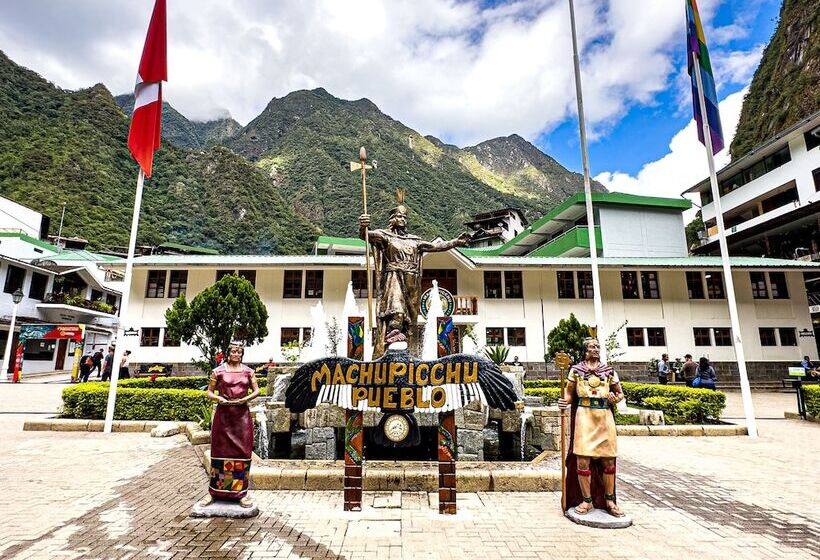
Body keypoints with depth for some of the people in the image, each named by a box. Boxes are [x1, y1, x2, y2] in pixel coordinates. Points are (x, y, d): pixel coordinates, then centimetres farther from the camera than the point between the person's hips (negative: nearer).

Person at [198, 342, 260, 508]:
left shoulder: (248, 371, 7)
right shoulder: (218, 371, 3)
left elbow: (256, 390, 8)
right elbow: (210, 392, 6)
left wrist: (245, 398, -9)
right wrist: (218, 398, -13)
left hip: (242, 416, 1)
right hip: (223, 415, -1)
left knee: (242, 453, 3)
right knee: (220, 453, 5)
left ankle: (241, 493, 13)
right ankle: (213, 492, 20)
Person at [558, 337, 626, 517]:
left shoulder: (609, 371, 11)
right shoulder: (576, 370, 5)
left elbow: (620, 393, 18)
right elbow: (569, 393, 6)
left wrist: (616, 398, -5)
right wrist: (565, 401, -15)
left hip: (605, 417, 2)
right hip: (584, 417, -2)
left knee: (608, 460, 8)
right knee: (582, 460, -4)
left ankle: (609, 500, 25)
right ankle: (587, 500, 11)